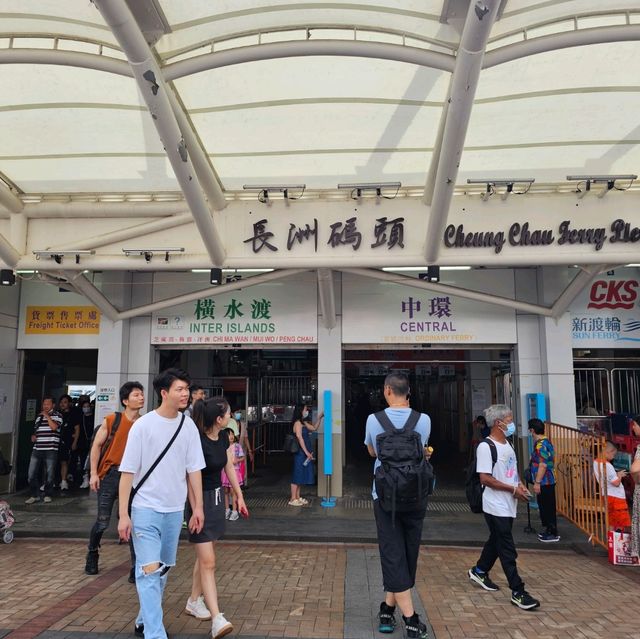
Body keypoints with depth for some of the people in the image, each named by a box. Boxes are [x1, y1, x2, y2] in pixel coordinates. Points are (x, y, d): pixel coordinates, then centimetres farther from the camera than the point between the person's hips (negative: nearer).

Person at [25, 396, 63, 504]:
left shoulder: (57, 415, 1)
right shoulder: (39, 416, 17)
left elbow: (54, 427, -16)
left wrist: (47, 416, -11)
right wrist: (33, 436, 8)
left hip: (51, 449, -5)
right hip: (37, 449, 5)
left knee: (50, 474, 1)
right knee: (32, 473, 2)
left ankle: (48, 495, 15)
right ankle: (35, 495, 15)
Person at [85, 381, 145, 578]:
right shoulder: (112, 420, -5)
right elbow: (97, 446, 1)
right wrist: (93, 473, -4)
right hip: (110, 474, -1)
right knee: (102, 522, 9)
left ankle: (136, 568, 7)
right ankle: (92, 555, 38)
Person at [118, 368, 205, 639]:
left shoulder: (188, 426, -1)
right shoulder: (143, 425, -12)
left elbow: (194, 469, 4)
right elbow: (128, 472, -9)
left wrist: (198, 507, 4)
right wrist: (123, 514, -11)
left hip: (175, 510, 5)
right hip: (146, 508, -5)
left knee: (163, 570, 16)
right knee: (149, 570, -7)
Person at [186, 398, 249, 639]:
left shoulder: (223, 436, 1)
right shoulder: (198, 440, -24)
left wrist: (239, 495, 13)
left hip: (216, 497, 8)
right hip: (199, 499, -8)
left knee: (204, 555, 18)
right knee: (208, 561, -7)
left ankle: (194, 601, 34)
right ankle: (217, 619, -5)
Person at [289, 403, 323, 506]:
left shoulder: (304, 423, 14)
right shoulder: (298, 423, -14)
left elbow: (314, 428, 27)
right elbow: (300, 438, -20)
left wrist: (319, 418, 18)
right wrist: (307, 452, -21)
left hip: (305, 453, 9)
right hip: (300, 453, -9)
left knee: (301, 475, 13)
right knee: (297, 474, -4)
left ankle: (298, 497, 21)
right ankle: (293, 499, 3)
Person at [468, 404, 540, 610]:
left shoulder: (507, 444, 10)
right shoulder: (486, 447, -18)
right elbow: (485, 478, -21)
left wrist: (520, 484, 2)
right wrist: (514, 489, -19)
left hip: (508, 505, 9)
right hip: (496, 506, -9)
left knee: (496, 541, 21)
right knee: (508, 550, -4)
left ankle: (479, 571, 39)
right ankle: (518, 592, 3)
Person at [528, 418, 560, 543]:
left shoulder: (541, 444, -20)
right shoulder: (545, 441, 12)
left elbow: (543, 465, -24)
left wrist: (537, 482, -22)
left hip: (544, 482, -10)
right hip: (548, 481, 10)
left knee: (547, 508, -1)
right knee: (546, 507, 17)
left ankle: (553, 534, 7)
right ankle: (549, 530, 26)